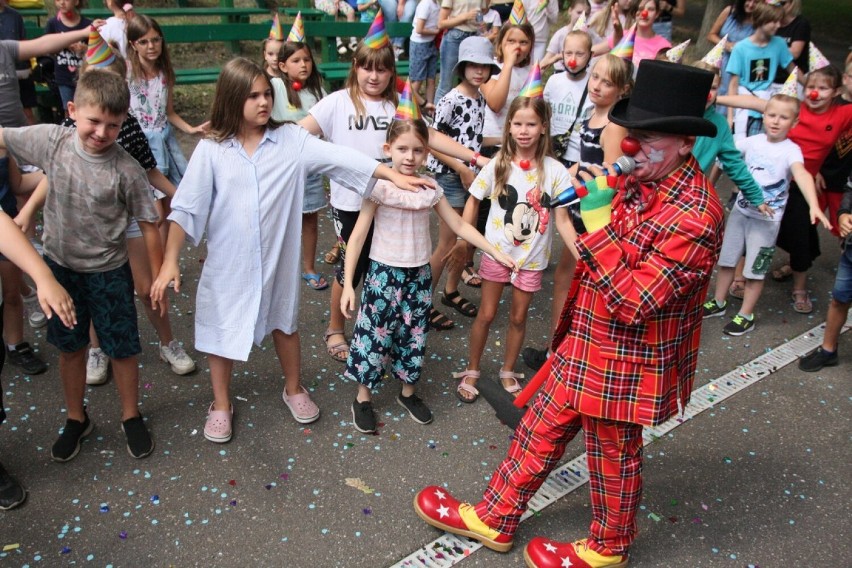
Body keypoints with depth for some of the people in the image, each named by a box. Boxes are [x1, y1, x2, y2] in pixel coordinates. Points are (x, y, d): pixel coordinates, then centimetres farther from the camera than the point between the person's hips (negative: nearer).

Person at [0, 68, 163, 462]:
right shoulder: (52, 141, -11)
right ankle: (76, 419, 38)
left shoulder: (126, 171, -18)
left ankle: (131, 417, 32)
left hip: (108, 272, -3)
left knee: (122, 348, 10)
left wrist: (159, 276, -8)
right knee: (70, 347, 18)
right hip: (60, 266, 3)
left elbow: (147, 223, -12)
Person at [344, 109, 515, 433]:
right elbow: (357, 237, -12)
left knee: (414, 336, 14)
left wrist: (495, 252, 3)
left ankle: (408, 393, 35)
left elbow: (460, 226, 8)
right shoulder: (380, 187, -12)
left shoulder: (430, 189, 0)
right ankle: (363, 399, 23)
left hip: (419, 275, 4)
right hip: (384, 273, -4)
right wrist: (347, 284, -16)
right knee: (374, 334, 4)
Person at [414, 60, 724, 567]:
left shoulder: (695, 216, -27)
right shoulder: (635, 183, -1)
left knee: (614, 459, 15)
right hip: (585, 349, 8)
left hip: (627, 367, -8)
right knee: (542, 430, 18)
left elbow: (633, 302, -31)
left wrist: (596, 221, -32)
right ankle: (494, 520, 38)